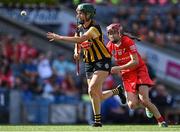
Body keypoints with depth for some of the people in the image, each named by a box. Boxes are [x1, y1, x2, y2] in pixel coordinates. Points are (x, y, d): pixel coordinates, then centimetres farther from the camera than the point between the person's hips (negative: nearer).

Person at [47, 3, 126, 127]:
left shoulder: (94, 28, -20)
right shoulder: (80, 28, 5)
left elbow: (80, 39, -34)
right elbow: (77, 44, 19)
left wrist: (59, 37, -34)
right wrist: (77, 52, -6)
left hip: (102, 62, -8)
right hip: (89, 63, 8)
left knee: (92, 90, -23)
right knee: (98, 97, 8)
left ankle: (98, 120, -14)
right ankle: (116, 91, 37)